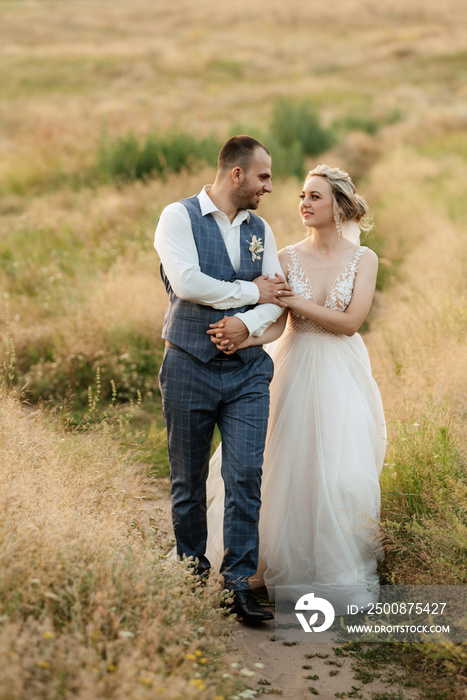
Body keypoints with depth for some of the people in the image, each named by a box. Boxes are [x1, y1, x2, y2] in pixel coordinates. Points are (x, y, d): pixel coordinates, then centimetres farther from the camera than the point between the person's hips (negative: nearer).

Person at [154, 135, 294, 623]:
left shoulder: (259, 229, 13)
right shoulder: (179, 217, -3)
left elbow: (277, 297, 4)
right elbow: (186, 283, -17)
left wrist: (248, 322, -16)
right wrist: (251, 291, -8)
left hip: (247, 368, 4)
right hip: (190, 367, -3)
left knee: (246, 476, -6)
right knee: (188, 481, 6)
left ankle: (238, 583, 0)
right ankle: (192, 574, 22)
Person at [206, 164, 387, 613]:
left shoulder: (363, 259, 0)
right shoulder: (287, 258, 2)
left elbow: (350, 321, -11)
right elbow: (277, 325, -5)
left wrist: (289, 298, -15)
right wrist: (241, 338, -25)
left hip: (343, 377, -1)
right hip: (296, 372, 1)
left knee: (344, 473, -6)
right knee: (292, 471, 0)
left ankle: (343, 576, 9)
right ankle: (293, 569, 18)